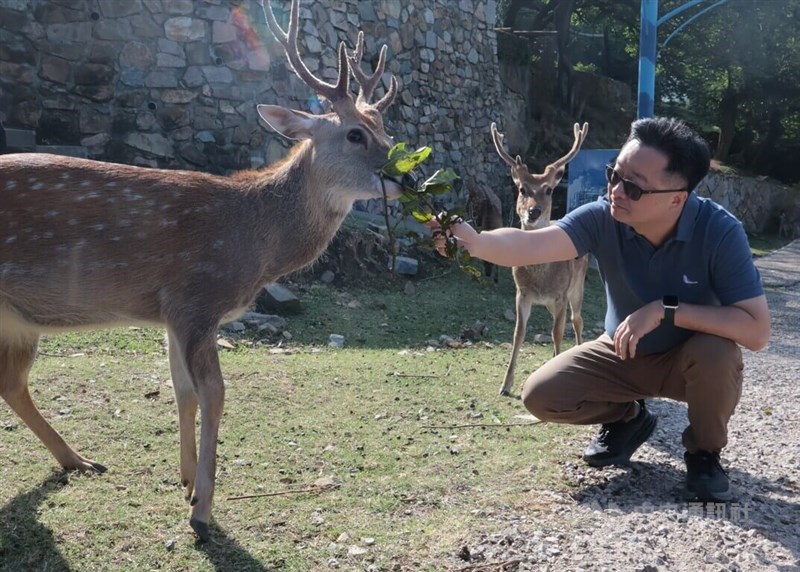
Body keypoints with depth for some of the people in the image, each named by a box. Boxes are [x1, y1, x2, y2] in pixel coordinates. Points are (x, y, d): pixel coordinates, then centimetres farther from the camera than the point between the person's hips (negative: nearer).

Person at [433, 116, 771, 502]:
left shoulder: (719, 231, -30)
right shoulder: (602, 218, -25)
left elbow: (756, 330, -34)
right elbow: (530, 245, -40)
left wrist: (665, 309, -38)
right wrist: (475, 242, -61)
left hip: (690, 358, -2)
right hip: (623, 353, 3)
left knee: (717, 353, -36)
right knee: (542, 394, -15)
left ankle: (704, 453, -4)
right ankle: (626, 418, 16)